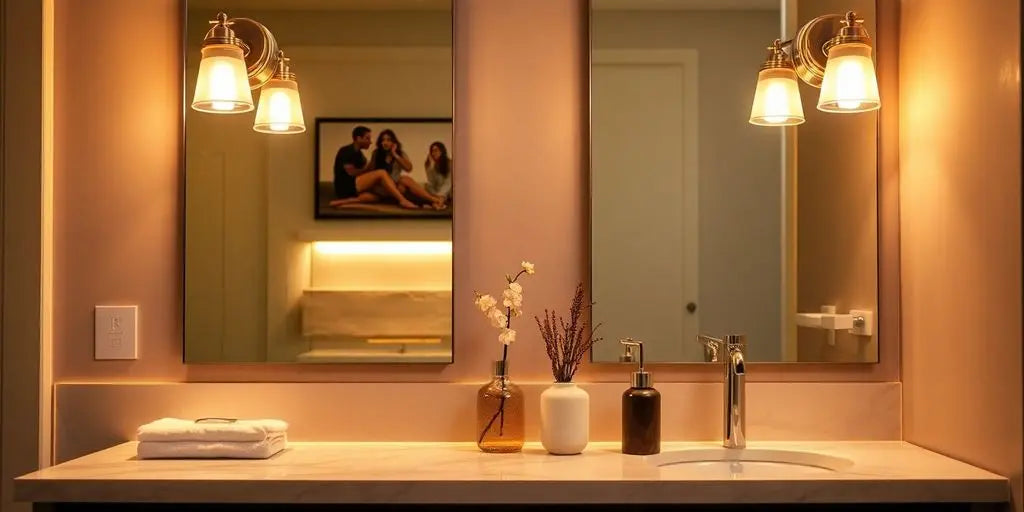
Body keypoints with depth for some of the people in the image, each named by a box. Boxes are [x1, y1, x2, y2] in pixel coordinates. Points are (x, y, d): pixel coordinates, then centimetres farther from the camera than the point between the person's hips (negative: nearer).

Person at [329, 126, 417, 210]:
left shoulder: (358, 153, 22)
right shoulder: (346, 151, -6)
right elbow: (351, 172, -14)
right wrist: (365, 170, 2)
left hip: (354, 188, 9)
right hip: (346, 187, -9)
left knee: (376, 197, -20)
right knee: (381, 173, -19)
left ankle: (343, 202, -27)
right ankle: (403, 200, -28)